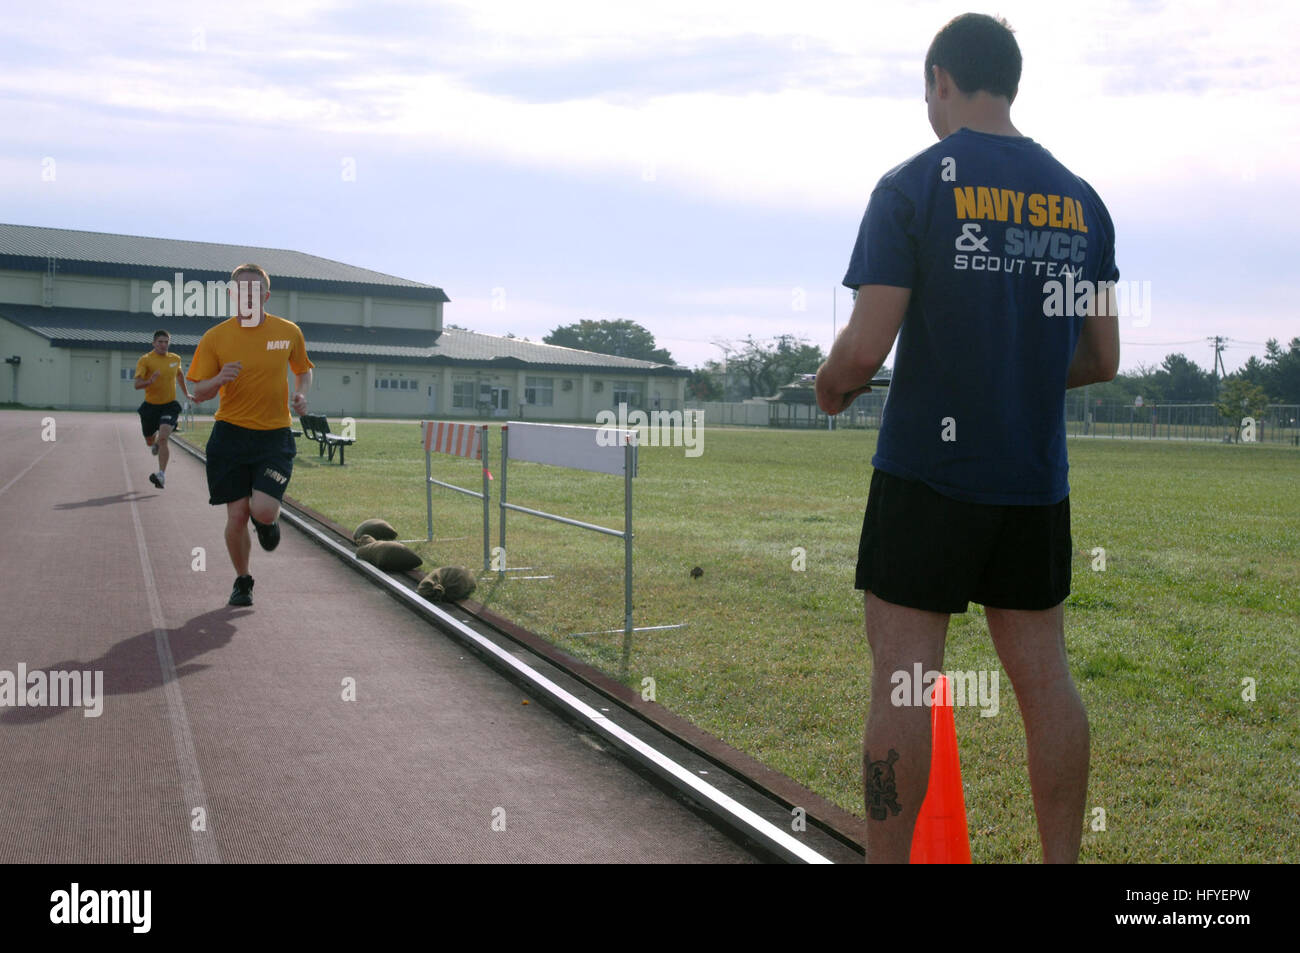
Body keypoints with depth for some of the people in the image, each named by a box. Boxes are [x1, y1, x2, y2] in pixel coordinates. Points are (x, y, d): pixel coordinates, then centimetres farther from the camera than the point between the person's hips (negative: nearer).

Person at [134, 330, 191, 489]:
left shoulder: (175, 359, 5)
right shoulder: (145, 360, -8)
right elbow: (137, 384, -16)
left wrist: (186, 393, 33)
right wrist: (150, 381, -36)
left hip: (169, 405, 0)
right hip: (150, 406, 0)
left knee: (163, 438, -20)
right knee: (150, 441, 15)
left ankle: (162, 476, -25)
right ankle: (156, 443, 55)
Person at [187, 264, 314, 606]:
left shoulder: (289, 332, 1)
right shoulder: (214, 338, -1)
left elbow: (303, 370, 20)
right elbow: (199, 393, 2)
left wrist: (302, 394, -1)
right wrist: (219, 379, -20)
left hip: (275, 436, 0)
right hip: (230, 436, 0)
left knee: (263, 510, -17)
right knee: (237, 515, 0)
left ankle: (269, 521, 23)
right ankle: (242, 581, 24)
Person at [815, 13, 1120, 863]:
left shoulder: (912, 186, -7)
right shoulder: (1081, 200, 9)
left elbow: (865, 350, -14)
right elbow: (1103, 360, 11)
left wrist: (830, 390, 6)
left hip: (929, 472, -5)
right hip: (1037, 478, 6)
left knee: (902, 680, 0)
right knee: (1044, 677, 12)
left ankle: (888, 863, 7)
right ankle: (1063, 857, 21)